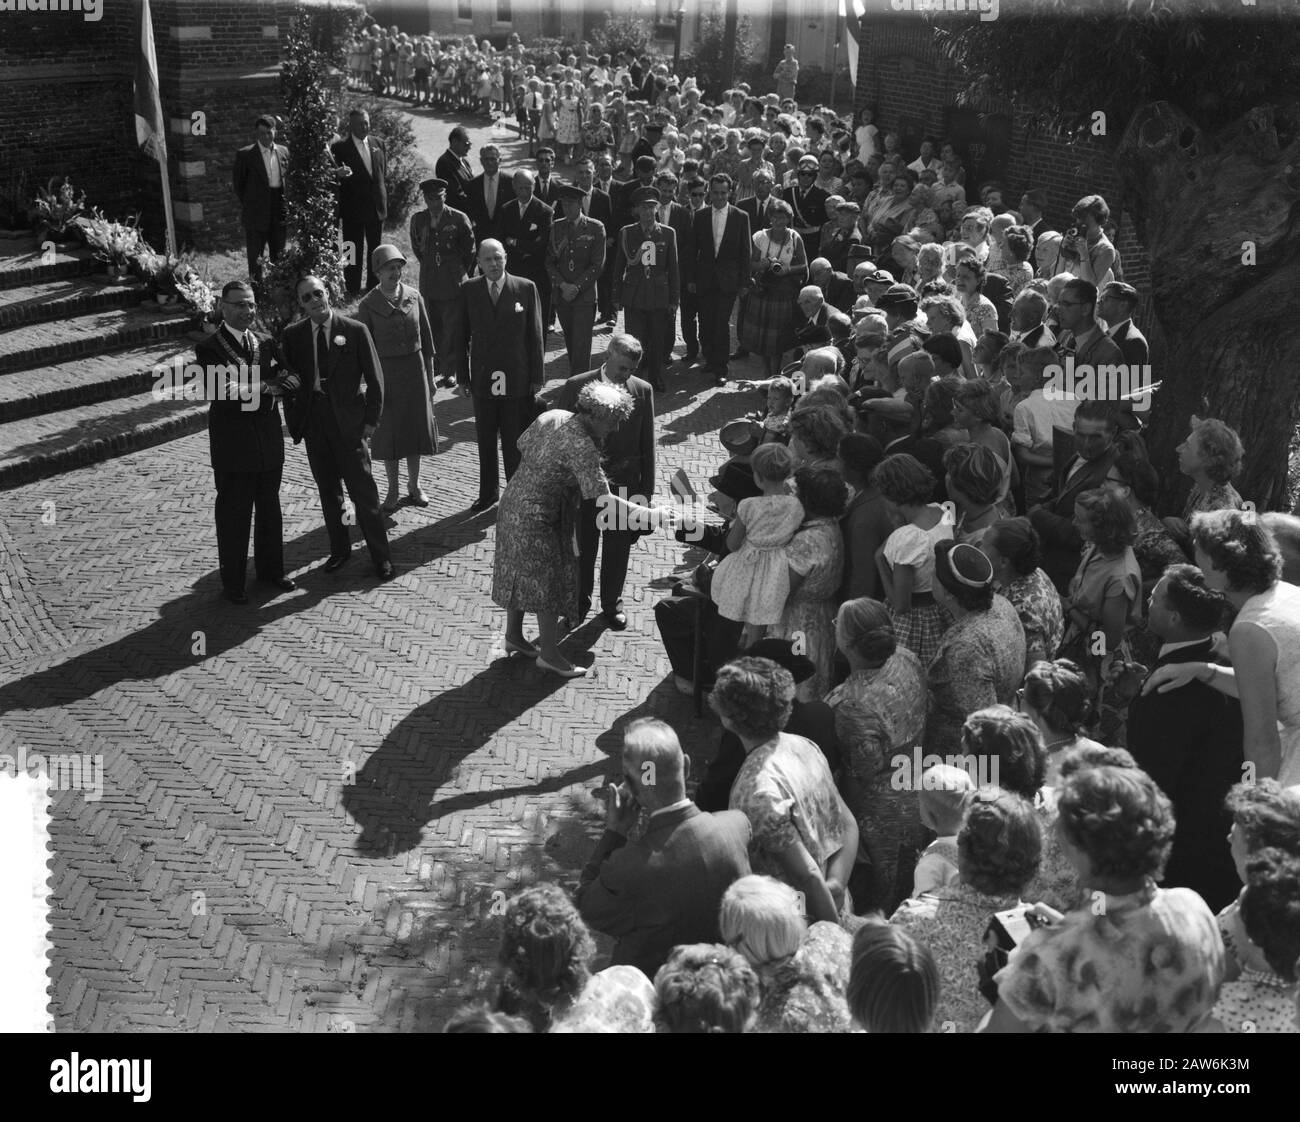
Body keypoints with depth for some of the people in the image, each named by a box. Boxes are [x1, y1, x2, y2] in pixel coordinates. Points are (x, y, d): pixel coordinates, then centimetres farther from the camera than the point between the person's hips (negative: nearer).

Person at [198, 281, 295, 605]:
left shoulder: (266, 342, 8)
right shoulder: (209, 348, -10)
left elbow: (292, 378, 0)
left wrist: (269, 387, -20)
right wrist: (267, 387, -18)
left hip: (269, 441, 5)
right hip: (233, 443, -5)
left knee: (269, 508, 17)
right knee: (234, 514, 4)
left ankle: (270, 569, 32)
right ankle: (232, 582, 16)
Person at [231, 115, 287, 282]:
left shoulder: (283, 151, 7)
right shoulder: (245, 155, -6)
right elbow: (237, 183, 2)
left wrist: (286, 203, 8)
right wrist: (246, 204, 3)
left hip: (279, 212, 4)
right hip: (256, 213, -4)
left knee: (279, 255, 11)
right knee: (255, 256, 0)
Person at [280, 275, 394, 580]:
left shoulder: (355, 331, -4)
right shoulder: (293, 335, 5)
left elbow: (374, 379, -2)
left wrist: (371, 420, -7)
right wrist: (293, 417, 1)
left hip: (349, 420, -3)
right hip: (313, 422, 4)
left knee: (363, 491, -2)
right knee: (328, 491, 13)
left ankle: (381, 556, 8)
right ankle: (339, 549, 26)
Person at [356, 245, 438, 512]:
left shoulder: (414, 296, -1)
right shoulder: (368, 305, -8)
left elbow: (426, 338, 6)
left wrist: (430, 377, 6)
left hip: (415, 368, 2)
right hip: (385, 371, -2)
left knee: (416, 427, 11)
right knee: (388, 432, 6)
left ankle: (414, 485, 28)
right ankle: (393, 490, 21)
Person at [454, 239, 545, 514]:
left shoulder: (526, 288, -3)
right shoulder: (468, 290, 2)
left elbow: (534, 334, -1)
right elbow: (461, 335, 6)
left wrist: (537, 376, -3)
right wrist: (462, 375, 4)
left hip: (517, 379, -2)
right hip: (483, 378, 2)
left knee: (515, 441, 4)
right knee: (485, 440, 11)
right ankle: (487, 493, 24)